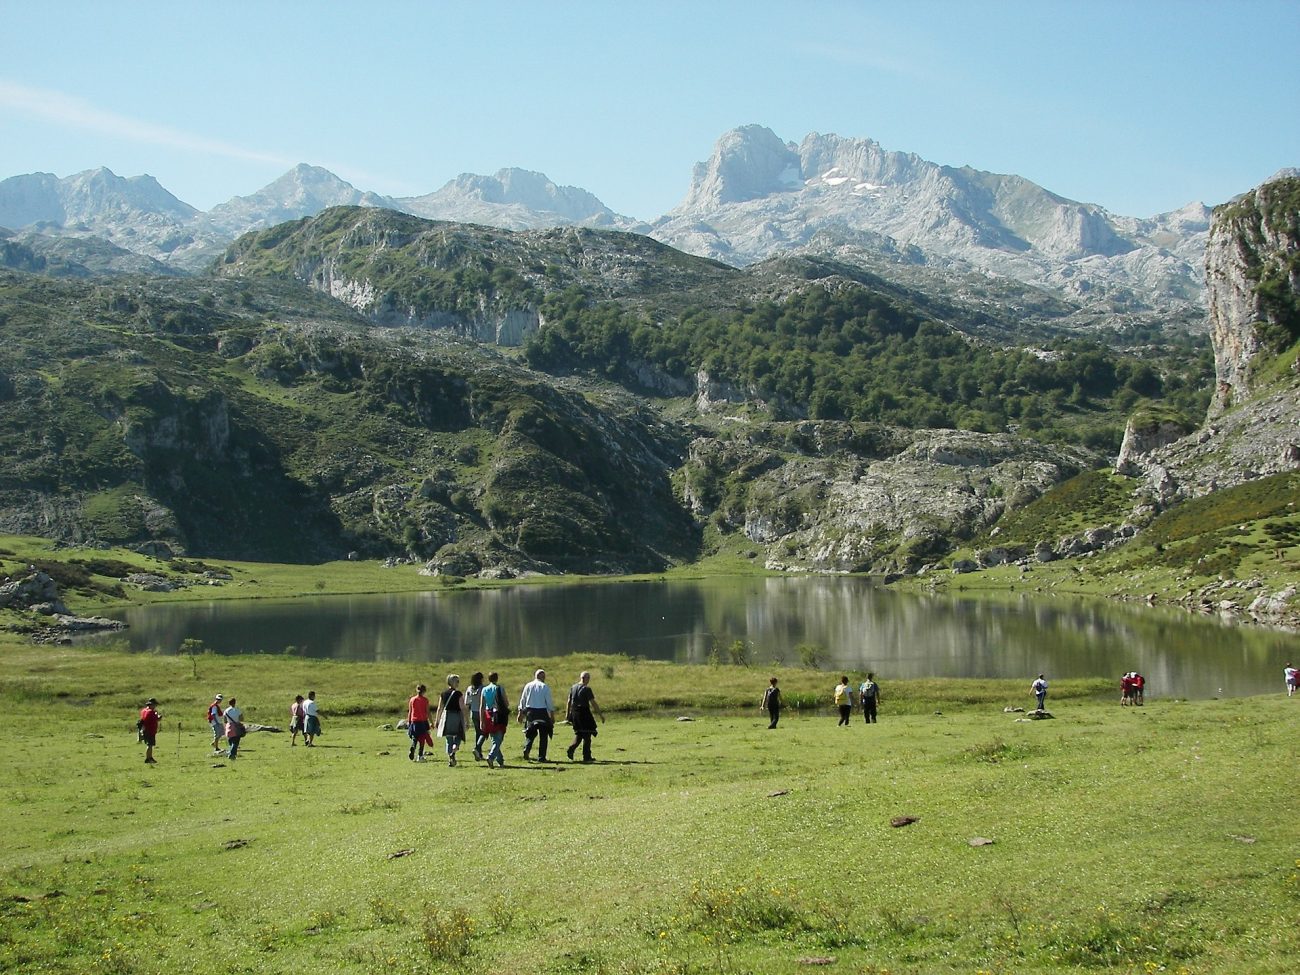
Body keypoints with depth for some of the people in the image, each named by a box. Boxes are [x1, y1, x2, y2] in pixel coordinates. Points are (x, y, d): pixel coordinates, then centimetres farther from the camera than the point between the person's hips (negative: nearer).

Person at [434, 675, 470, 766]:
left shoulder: (443, 694, 3)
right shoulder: (458, 694, -10)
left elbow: (440, 708, 7)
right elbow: (463, 708, -11)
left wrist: (437, 720, 16)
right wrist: (467, 721, -7)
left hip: (446, 718, 4)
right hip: (457, 717, -4)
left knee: (448, 740, 12)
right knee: (458, 737, 11)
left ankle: (450, 759, 9)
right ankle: (453, 751, -17)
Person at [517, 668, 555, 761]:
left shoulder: (528, 686, 4)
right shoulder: (545, 687, -6)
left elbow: (522, 701, 8)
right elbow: (549, 702, -6)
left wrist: (521, 713, 16)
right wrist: (552, 715, 1)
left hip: (530, 712, 3)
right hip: (542, 712, -3)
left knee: (531, 734, 17)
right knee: (543, 735, 7)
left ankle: (526, 749, -7)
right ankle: (541, 757, 5)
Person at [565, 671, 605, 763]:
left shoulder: (573, 688, 8)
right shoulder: (587, 689, -13)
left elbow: (569, 702, 11)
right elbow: (593, 703, -14)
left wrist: (568, 714, 18)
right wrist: (601, 714, -9)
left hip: (574, 713, 6)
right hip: (584, 713, -6)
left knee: (579, 733, 19)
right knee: (587, 735, 4)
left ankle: (571, 748, -1)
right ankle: (586, 757, 7)